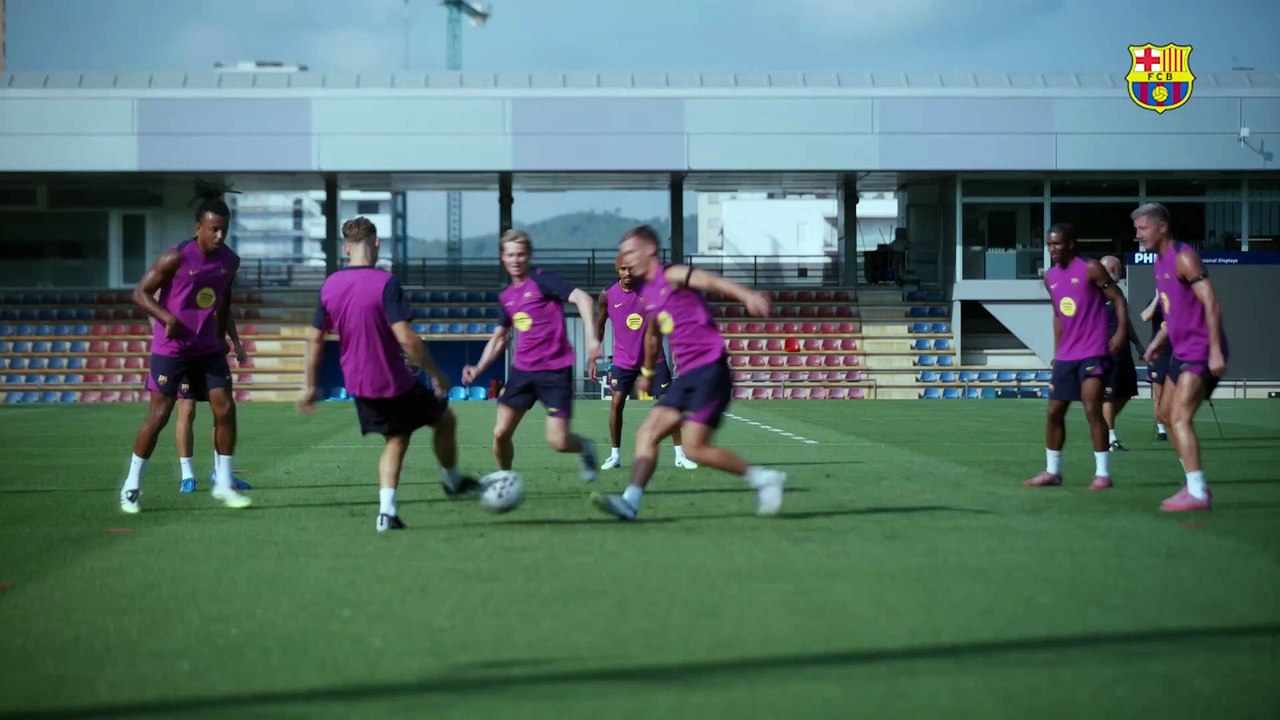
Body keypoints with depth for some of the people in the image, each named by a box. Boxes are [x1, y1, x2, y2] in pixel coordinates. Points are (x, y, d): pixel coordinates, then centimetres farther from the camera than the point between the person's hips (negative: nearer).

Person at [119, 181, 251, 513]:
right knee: (158, 416, -4)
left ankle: (223, 484, 8)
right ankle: (132, 486, 8)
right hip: (171, 349, -5)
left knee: (225, 409, -3)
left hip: (208, 349, 5)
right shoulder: (177, 258, -18)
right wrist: (167, 318, -28)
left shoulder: (230, 261, 0)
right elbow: (141, 292, -14)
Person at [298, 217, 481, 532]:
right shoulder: (385, 282, -20)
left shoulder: (330, 285, -1)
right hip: (394, 382, -6)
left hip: (358, 385, 6)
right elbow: (406, 338, -25)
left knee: (396, 439, 20)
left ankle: (387, 510, 5)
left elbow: (314, 338, 6)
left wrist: (311, 386, 15)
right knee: (445, 419, 19)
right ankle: (453, 481, 36)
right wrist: (435, 373, -14)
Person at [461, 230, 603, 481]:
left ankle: (585, 447, 24)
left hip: (555, 371, -6)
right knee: (500, 433, -3)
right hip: (522, 370, 6)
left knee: (558, 441, -10)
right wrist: (479, 368, 8)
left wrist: (591, 337, -34)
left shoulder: (541, 280, -9)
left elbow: (581, 297, -22)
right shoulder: (506, 297, 12)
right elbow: (499, 339, 23)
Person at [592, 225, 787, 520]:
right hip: (688, 375, 8)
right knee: (647, 434, -3)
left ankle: (762, 478, -2)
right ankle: (630, 501, -8)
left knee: (694, 448, -13)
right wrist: (647, 372, 48)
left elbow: (711, 281, -25)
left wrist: (747, 296, -43)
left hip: (711, 370, -8)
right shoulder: (646, 294, 18)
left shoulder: (671, 276, -8)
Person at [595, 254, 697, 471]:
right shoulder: (608, 296, -6)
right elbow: (600, 325, 7)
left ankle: (680, 455, 4)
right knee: (616, 403, -10)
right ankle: (615, 455, 2)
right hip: (623, 360, 0)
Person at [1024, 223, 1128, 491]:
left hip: (1093, 353, -7)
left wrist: (1122, 330, -22)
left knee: (1092, 410, -14)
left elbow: (1118, 299, -8)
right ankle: (1052, 471, 20)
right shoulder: (1050, 277, 12)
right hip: (1065, 355, 7)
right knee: (1054, 411, 9)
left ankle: (1102, 473, -7)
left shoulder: (1090, 269, -8)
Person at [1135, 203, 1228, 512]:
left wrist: (1215, 351, -27)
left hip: (1201, 352, -10)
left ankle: (1198, 493, -21)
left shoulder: (1183, 258, -16)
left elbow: (1211, 305, -22)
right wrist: (1158, 341, 18)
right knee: (1168, 412, 17)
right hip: (1182, 350, 11)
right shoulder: (1161, 261, 13)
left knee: (1180, 417, -18)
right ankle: (1194, 484, 25)